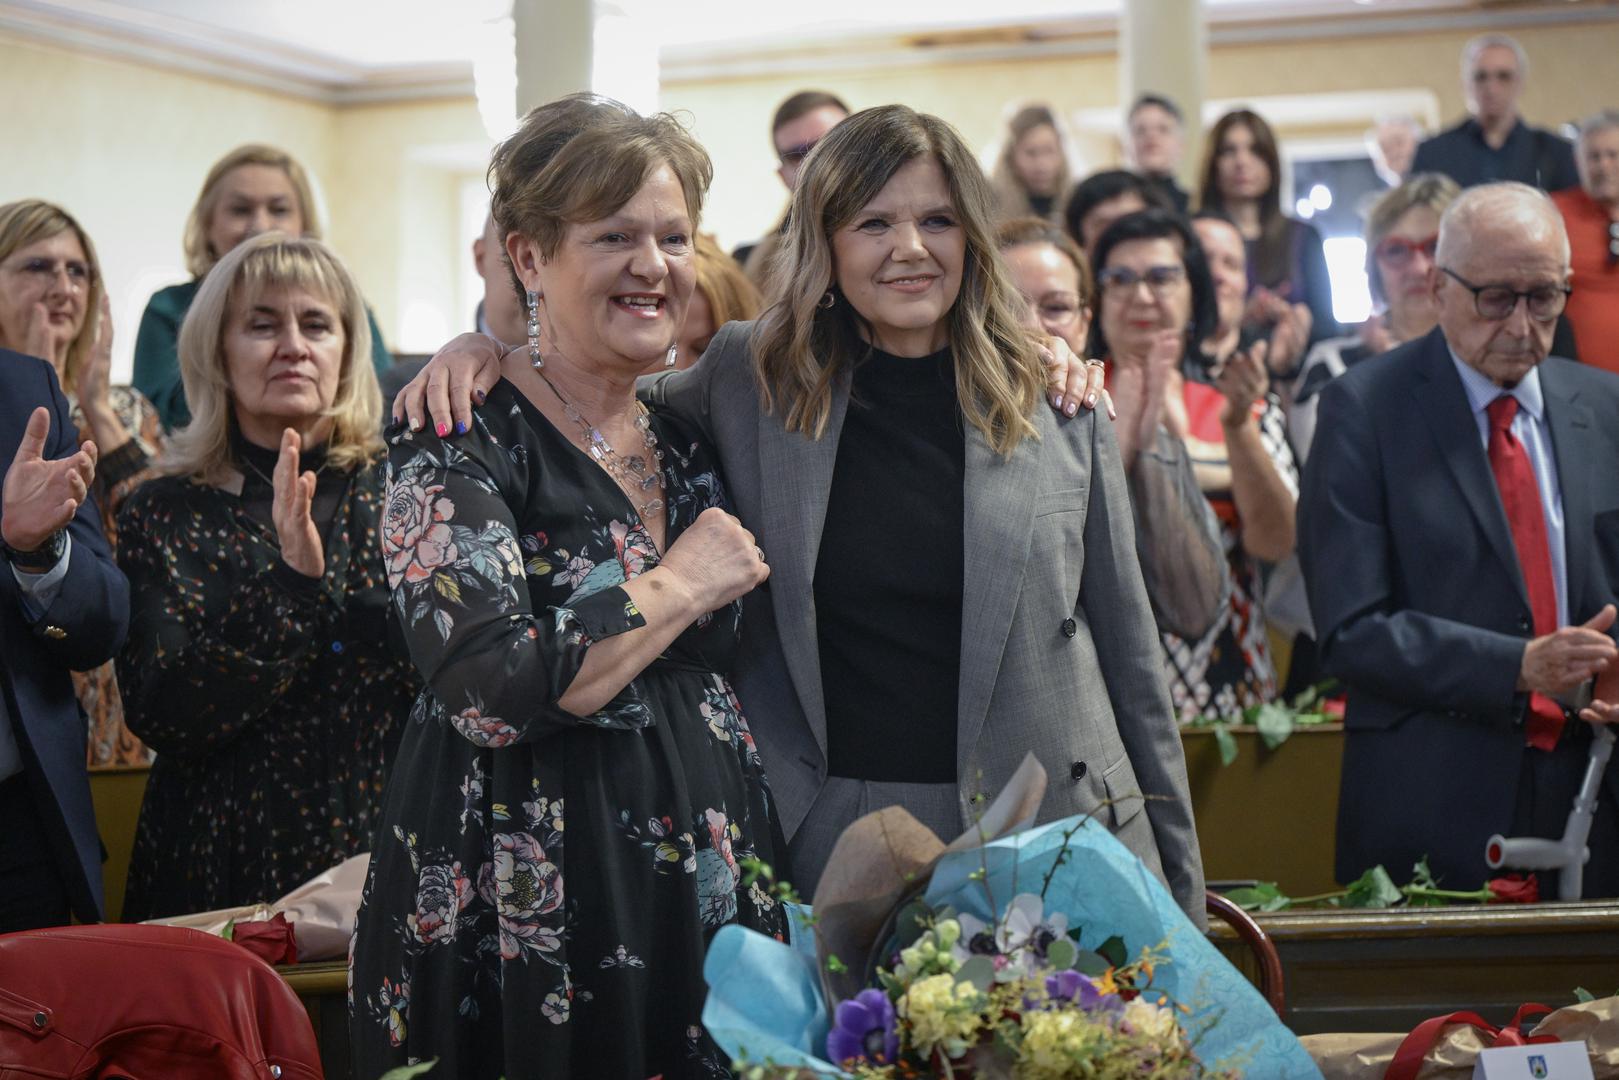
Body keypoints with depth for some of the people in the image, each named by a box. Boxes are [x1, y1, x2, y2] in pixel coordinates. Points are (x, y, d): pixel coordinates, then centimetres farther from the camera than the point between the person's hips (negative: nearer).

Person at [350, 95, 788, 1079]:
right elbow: (495, 691, -24)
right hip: (535, 917, -6)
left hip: (715, 898, 6)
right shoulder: (460, 441, -11)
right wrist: (683, 585, -12)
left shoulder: (687, 439, 10)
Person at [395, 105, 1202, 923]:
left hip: (1054, 843, 0)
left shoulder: (1062, 411, 3)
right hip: (831, 846, 0)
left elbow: (1127, 642, 6)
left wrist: (1178, 886, 6)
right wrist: (486, 347, 1)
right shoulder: (753, 379, 3)